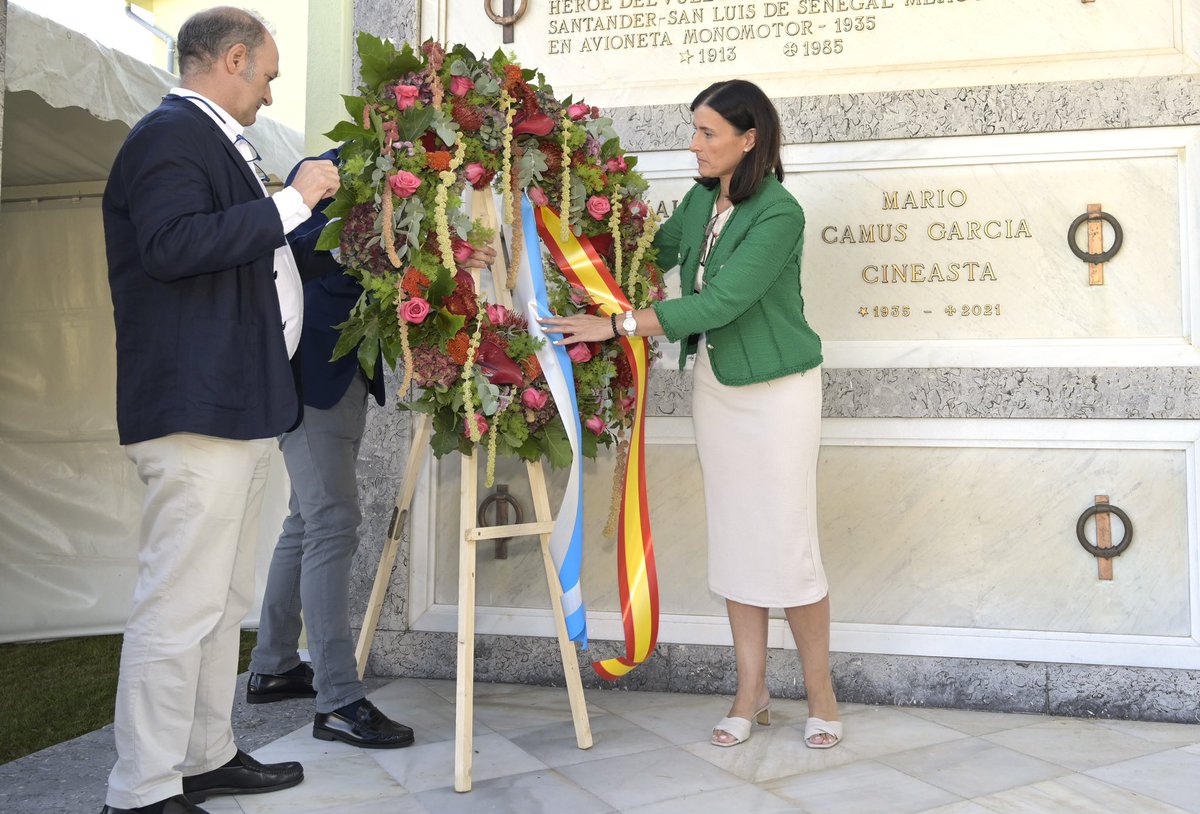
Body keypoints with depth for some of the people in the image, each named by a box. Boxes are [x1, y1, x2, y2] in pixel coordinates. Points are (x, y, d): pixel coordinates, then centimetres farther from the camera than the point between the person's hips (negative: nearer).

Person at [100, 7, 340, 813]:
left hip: (240, 404, 11)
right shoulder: (170, 134, -9)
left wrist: (304, 199, 31)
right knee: (180, 605, -5)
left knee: (223, 600, 16)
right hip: (195, 406, -11)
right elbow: (172, 244, -25)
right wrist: (290, 201, -19)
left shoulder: (217, 141, 22)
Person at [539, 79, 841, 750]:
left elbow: (720, 303, -25)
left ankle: (821, 694, 18)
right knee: (734, 541, 10)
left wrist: (617, 324, -26)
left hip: (778, 391, -7)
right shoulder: (700, 201, 5)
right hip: (715, 385, 7)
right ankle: (752, 692, 22)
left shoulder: (779, 214, -17)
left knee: (788, 545, -2)